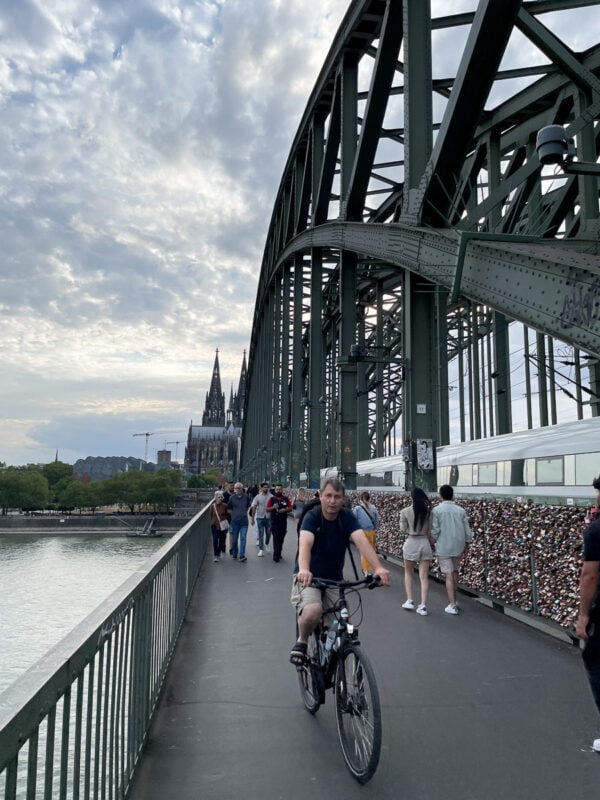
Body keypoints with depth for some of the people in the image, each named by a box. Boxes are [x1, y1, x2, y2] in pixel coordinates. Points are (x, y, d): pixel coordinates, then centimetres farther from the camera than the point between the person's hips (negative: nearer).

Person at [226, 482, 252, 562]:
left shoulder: (246, 497, 2)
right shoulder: (232, 497, -1)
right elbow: (228, 509, 8)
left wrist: (244, 513, 10)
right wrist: (234, 514, 1)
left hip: (244, 521, 0)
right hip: (235, 521, 0)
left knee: (243, 538, -9)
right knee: (234, 539, 10)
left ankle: (242, 555, -10)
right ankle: (234, 553, 26)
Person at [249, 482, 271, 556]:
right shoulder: (257, 497, -1)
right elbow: (253, 508, 1)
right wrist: (252, 518, -2)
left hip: (268, 517, 1)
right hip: (260, 517, -1)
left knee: (268, 533, 10)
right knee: (261, 534, 1)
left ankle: (266, 544, 38)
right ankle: (261, 550, 6)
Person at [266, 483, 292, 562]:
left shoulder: (286, 499, 5)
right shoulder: (271, 499, 1)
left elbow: (290, 508, 7)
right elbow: (267, 509, 0)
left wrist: (285, 510, -13)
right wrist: (273, 507, -19)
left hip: (283, 521, 3)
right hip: (274, 521, -2)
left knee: (281, 538, 9)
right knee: (276, 538, -8)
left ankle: (278, 553, 21)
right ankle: (276, 555, -8)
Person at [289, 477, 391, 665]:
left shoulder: (347, 518, -9)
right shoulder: (312, 516, -17)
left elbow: (362, 541, -26)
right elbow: (305, 544, -35)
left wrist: (378, 567, -43)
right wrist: (304, 570, -55)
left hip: (334, 580, 4)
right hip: (308, 578, -3)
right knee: (313, 611, -31)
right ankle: (302, 642, -1)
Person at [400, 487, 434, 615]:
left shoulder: (405, 512, -8)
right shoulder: (429, 511, -4)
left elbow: (402, 530, -3)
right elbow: (431, 532, 0)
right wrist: (431, 544, 12)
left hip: (411, 543, -1)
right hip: (425, 543, 1)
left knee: (408, 573, 19)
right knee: (424, 576, 5)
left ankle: (409, 600, 16)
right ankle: (423, 606, 3)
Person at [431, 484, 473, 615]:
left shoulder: (437, 510, -10)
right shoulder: (461, 510, 0)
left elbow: (435, 530, -11)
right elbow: (467, 530, 4)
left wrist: (433, 541, 6)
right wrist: (467, 545, 16)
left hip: (443, 547, -4)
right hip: (458, 546, 4)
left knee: (448, 575, -1)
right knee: (455, 572, 19)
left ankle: (452, 605, 0)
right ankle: (453, 599, 31)